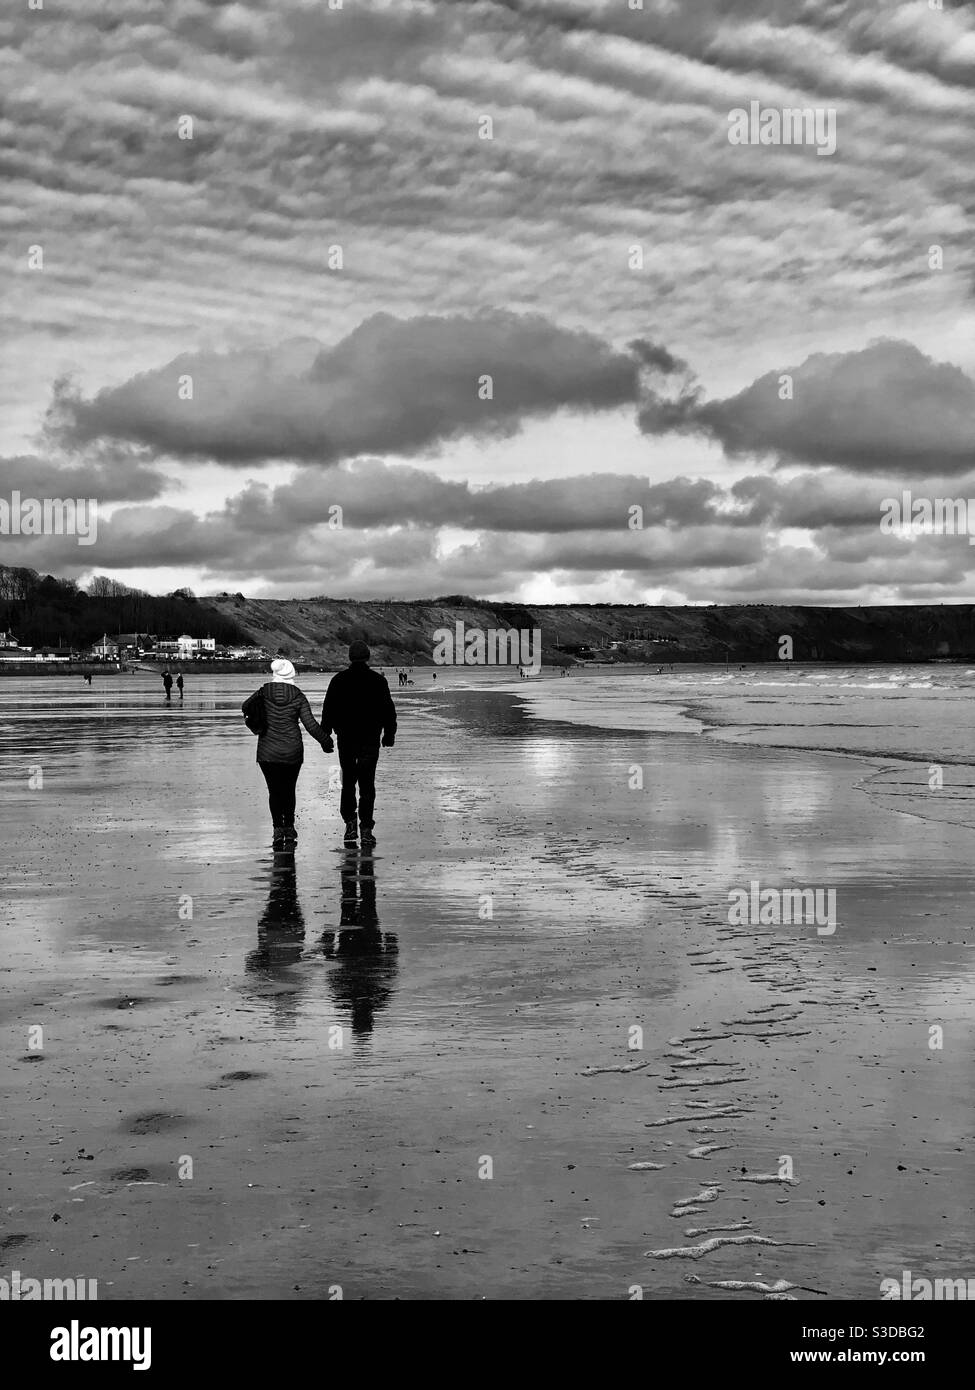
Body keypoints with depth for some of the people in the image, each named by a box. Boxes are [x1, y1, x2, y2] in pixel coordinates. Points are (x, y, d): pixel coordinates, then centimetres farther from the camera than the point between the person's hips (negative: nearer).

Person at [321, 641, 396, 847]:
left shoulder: (338, 680, 0)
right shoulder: (378, 681, -1)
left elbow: (328, 710, 3)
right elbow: (388, 711, 2)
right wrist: (389, 735, 11)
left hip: (346, 739, 1)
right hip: (370, 740, -1)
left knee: (348, 783, 14)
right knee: (367, 784, 2)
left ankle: (350, 822, 3)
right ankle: (366, 828, -3)